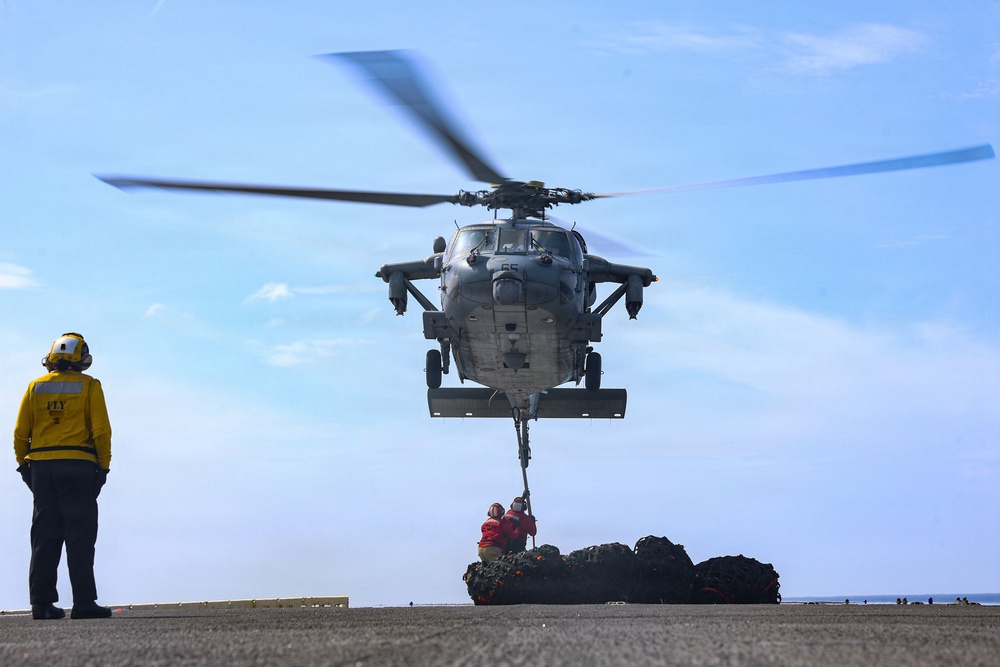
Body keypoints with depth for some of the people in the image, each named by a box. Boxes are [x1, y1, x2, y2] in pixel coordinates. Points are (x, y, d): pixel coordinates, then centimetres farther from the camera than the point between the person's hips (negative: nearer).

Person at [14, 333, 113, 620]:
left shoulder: (35, 387, 11)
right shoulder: (89, 386, 0)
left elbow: (20, 432, 8)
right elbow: (101, 431, -6)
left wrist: (24, 465, 14)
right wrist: (103, 466, 0)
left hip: (41, 467, 4)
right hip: (78, 467, -4)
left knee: (44, 537, 7)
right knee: (80, 537, -3)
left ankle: (41, 602, 4)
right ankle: (84, 602, -7)